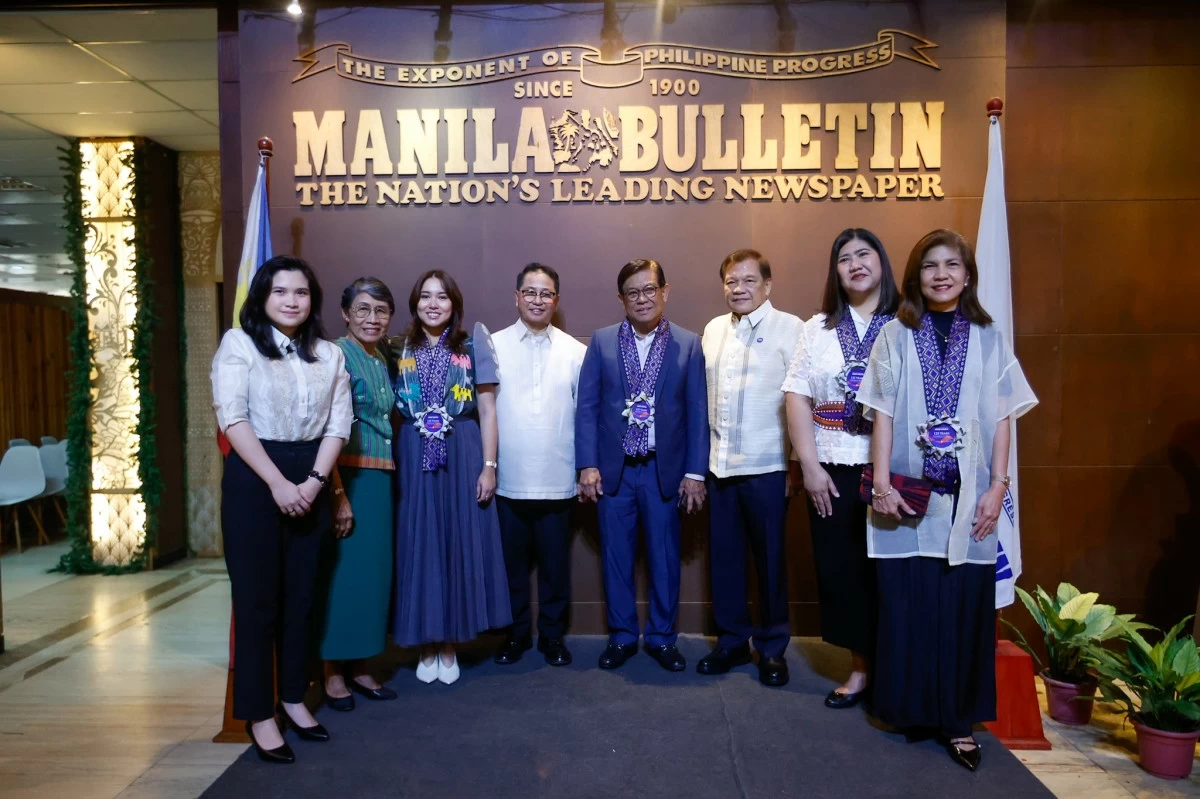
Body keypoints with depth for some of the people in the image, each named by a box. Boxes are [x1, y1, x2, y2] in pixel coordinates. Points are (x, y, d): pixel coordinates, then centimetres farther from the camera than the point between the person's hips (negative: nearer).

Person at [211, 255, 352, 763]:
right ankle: (258, 714, 13)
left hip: (309, 481, 4)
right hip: (253, 480, -4)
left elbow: (338, 423, 4)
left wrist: (314, 481, -10)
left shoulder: (329, 354, 9)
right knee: (257, 596, 2)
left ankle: (293, 698, 25)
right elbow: (232, 418, -11)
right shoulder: (239, 343, -3)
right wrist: (278, 483, -16)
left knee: (301, 593, 11)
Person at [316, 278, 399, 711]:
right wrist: (339, 495, -20)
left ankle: (359, 667, 25)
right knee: (343, 571, 0)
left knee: (374, 570, 11)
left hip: (380, 479, 8)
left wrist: (387, 478, 12)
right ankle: (332, 673, 15)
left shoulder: (382, 361, 13)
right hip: (347, 477, -7)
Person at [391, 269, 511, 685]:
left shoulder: (472, 346, 3)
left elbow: (487, 411, 0)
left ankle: (449, 646, 19)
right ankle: (427, 647, 19)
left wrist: (489, 466, -6)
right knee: (419, 547, 5)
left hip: (463, 456, -1)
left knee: (460, 545, 4)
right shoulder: (399, 351, 6)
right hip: (413, 459, 1)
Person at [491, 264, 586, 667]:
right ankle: (516, 632, 31)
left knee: (555, 564, 12)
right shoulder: (494, 345, 0)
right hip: (508, 480, 0)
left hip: (557, 481, 0)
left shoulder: (575, 351, 3)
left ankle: (552, 634, 29)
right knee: (511, 562, 13)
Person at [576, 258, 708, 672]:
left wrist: (695, 471, -4)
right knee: (616, 556, 10)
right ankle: (621, 636, 26)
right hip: (613, 469, 1)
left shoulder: (689, 344, 1)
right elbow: (587, 406, 1)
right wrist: (588, 465, -6)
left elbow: (698, 412, 0)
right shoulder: (602, 342, 2)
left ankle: (662, 637, 27)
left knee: (664, 557, 10)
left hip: (664, 470, 0)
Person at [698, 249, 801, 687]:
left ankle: (772, 648, 24)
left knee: (770, 560, 8)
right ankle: (732, 641, 29)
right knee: (724, 557, 13)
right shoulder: (712, 330, 11)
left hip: (767, 468, -5)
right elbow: (704, 396, 12)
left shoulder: (789, 329, -6)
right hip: (720, 466, 5)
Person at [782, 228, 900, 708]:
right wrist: (810, 466, -4)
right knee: (841, 570, 8)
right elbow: (798, 398, 5)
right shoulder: (817, 328, 10)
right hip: (833, 471, 3)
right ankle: (860, 669, 23)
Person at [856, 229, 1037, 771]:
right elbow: (883, 414, 0)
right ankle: (913, 708, 20)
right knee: (908, 607, 4)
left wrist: (997, 486, -3)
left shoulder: (988, 338, 7)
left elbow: (1002, 418, 5)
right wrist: (882, 483, -7)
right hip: (909, 495, -1)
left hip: (966, 497, 1)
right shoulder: (896, 335, 3)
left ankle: (959, 719, 17)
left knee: (963, 609, 4)